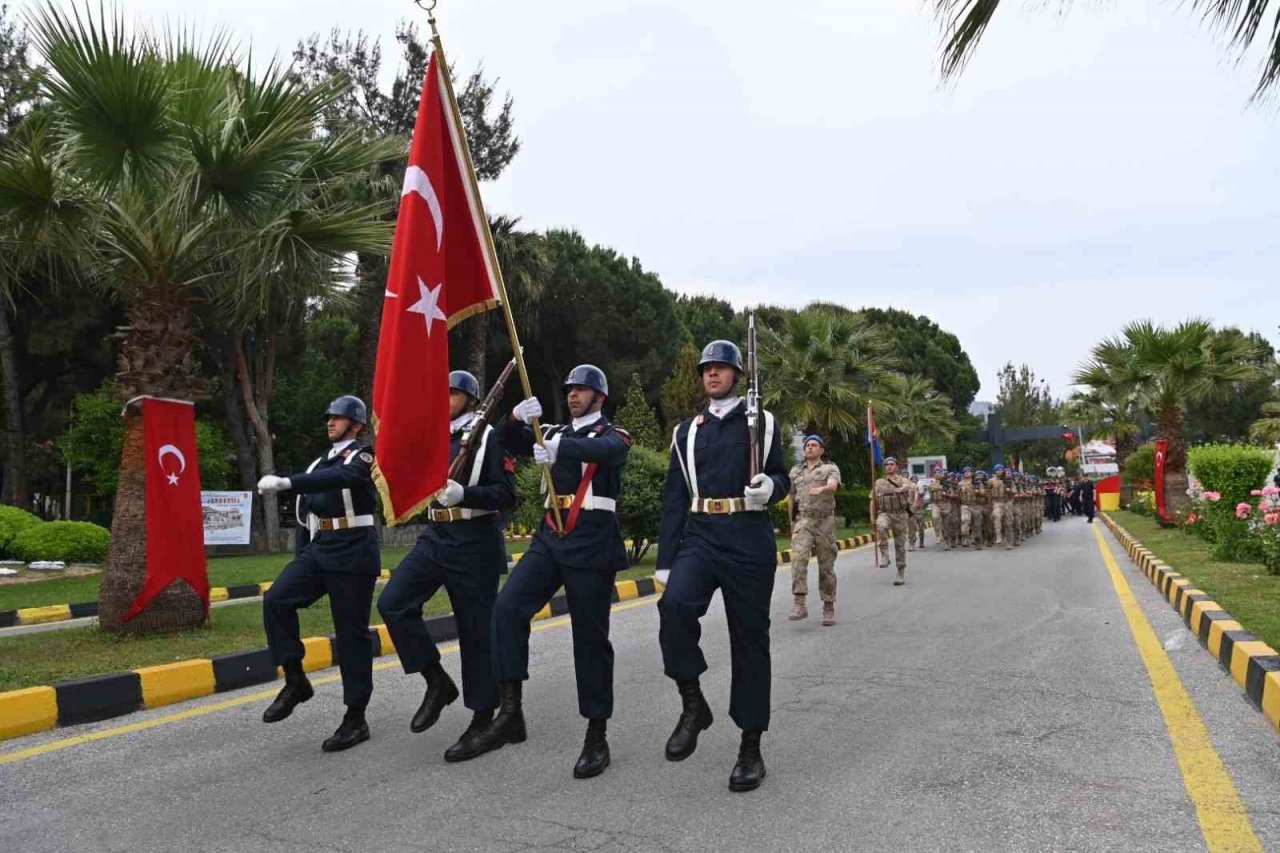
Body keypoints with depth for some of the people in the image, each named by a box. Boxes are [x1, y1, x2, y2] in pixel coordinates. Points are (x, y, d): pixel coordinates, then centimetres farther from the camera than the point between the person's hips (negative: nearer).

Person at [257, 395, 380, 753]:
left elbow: (337, 478, -28)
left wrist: (284, 482, -38)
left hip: (353, 553, -7)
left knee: (351, 633, -3)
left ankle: (356, 719, 6)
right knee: (276, 600, -15)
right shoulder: (320, 463, 18)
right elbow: (305, 513, 21)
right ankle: (295, 681, -3)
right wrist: (300, 557, 12)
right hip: (317, 550, 7)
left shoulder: (363, 458, -5)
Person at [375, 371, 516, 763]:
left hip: (474, 542, -7)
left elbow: (506, 494, -13)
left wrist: (463, 494, -27)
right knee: (393, 603, -9)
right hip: (434, 537, 7)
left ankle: (482, 722, 10)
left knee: (476, 630, -1)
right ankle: (437, 682, 5)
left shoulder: (488, 438, -6)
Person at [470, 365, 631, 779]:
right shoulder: (556, 432, 19)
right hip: (550, 537, 5)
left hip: (593, 543, -5)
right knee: (508, 606, -15)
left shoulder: (614, 436, 0)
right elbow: (514, 446, 10)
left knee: (590, 638, -2)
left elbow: (602, 451, -24)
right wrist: (517, 419, -13)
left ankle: (597, 737, 8)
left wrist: (560, 446, -43)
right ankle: (510, 711, -12)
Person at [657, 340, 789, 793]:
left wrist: (770, 487, -15)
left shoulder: (762, 422, 9)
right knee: (674, 604, -27)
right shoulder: (686, 431, 14)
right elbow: (674, 497, 10)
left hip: (749, 539, -1)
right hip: (699, 536, 2)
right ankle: (693, 704, -9)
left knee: (749, 638, 2)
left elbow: (781, 478, 11)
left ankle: (750, 748, 12)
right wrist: (665, 561, 4)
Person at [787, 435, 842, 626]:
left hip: (825, 521, -1)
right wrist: (791, 522, 21)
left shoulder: (830, 468, 6)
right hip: (803, 520, 1)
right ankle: (800, 605, -25)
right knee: (799, 558, -21)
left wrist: (821, 489, -39)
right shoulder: (795, 471, 16)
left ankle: (829, 609, 14)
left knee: (826, 566, 3)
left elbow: (833, 486, -16)